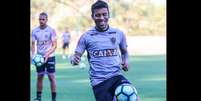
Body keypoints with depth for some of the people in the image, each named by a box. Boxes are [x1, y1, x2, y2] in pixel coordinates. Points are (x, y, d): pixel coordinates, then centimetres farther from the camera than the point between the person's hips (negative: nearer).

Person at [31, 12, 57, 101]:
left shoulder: (51, 30, -7)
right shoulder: (35, 31, 2)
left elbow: (54, 45, -9)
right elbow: (33, 44, 7)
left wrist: (47, 54, -23)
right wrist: (33, 55, -10)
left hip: (49, 57, -3)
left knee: (51, 77, -3)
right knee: (39, 76, 7)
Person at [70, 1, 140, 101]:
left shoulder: (119, 34, 7)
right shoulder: (86, 37, 2)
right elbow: (76, 55, 4)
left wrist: (125, 61, 2)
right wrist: (74, 59, -20)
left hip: (116, 76, 1)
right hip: (99, 81, -1)